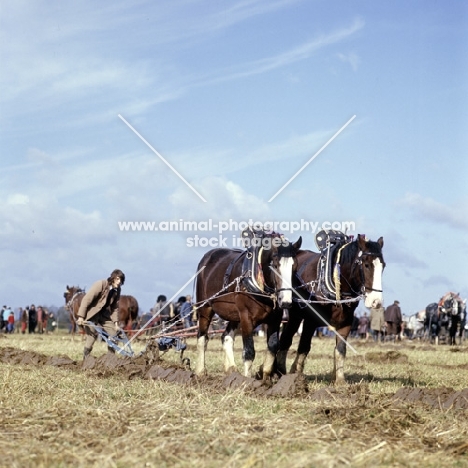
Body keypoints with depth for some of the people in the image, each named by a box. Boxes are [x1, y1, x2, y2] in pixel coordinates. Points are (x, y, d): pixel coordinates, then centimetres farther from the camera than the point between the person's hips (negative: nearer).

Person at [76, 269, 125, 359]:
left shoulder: (117, 290, -1)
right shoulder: (101, 284, -21)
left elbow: (115, 307, 6)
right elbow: (86, 299, -24)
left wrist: (116, 323, -2)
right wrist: (81, 317, -30)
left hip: (104, 314, 7)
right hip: (91, 313, -7)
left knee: (114, 331, 2)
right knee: (93, 334, -17)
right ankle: (85, 357, -6)